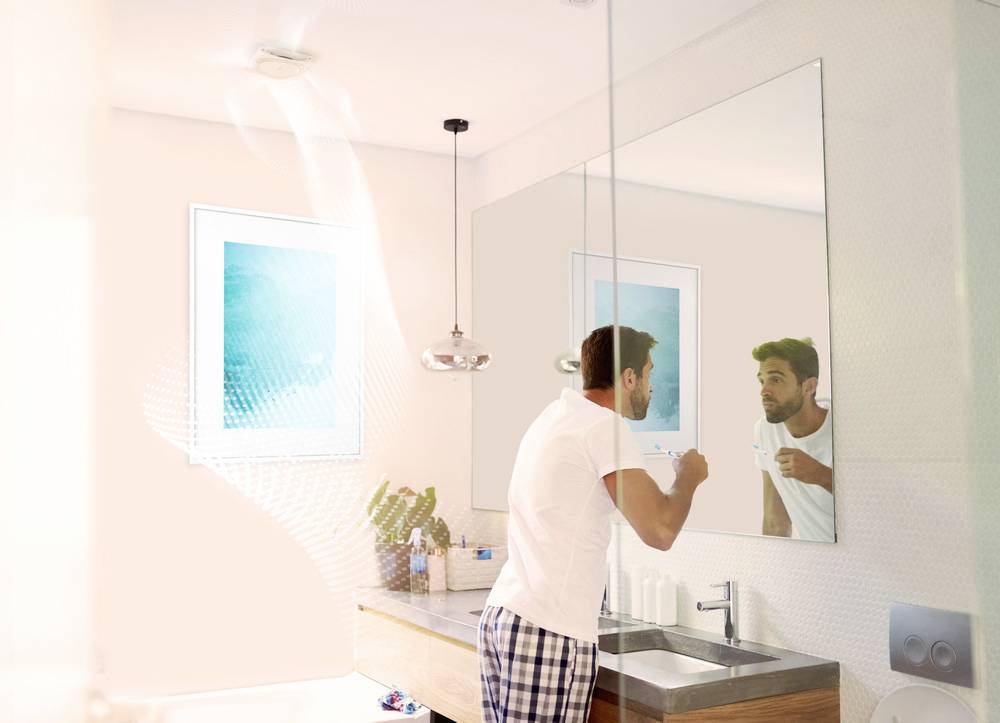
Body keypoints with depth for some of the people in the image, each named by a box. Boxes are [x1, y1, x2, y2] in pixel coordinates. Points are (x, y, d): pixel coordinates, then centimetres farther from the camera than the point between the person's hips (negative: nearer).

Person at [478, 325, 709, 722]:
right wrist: (688, 476, 4)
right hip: (549, 629, -8)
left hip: (500, 612, 9)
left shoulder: (552, 417, 16)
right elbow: (659, 531, -15)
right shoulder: (606, 426, -10)